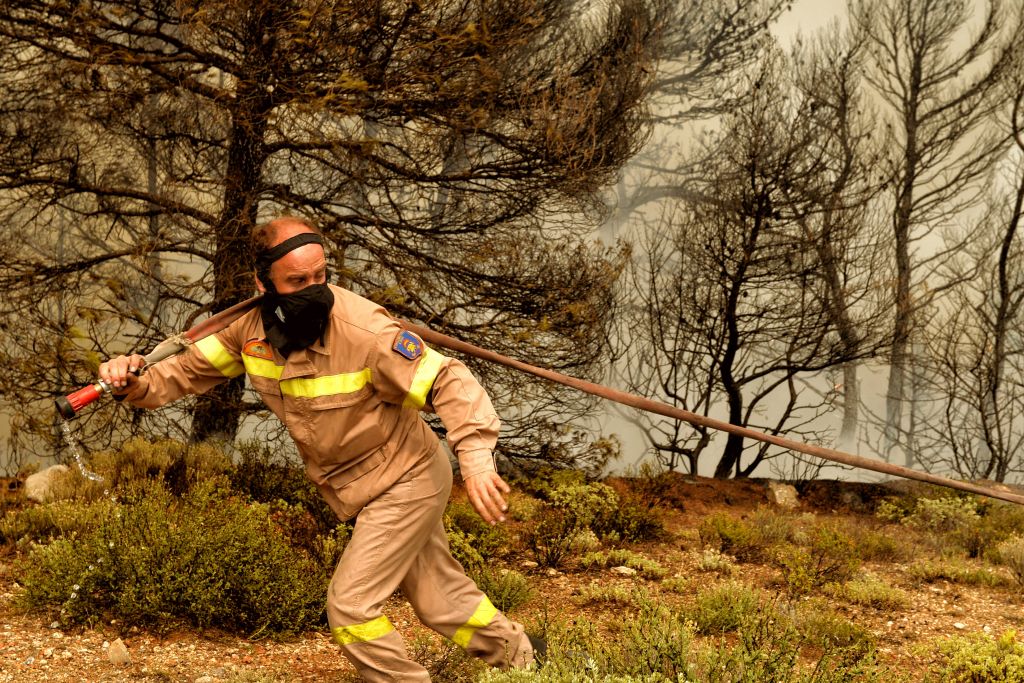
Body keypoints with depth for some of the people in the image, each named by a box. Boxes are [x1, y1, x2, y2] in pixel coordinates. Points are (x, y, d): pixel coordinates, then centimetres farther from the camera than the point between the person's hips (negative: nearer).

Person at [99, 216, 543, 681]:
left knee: (350, 606, -7)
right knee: (440, 594, 21)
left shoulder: (363, 330, -32)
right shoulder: (253, 329, -12)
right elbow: (188, 371, 0)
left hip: (407, 481, -7)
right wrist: (136, 385, -21)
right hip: (355, 486, 7)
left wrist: (476, 459, -44)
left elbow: (449, 384, -30)